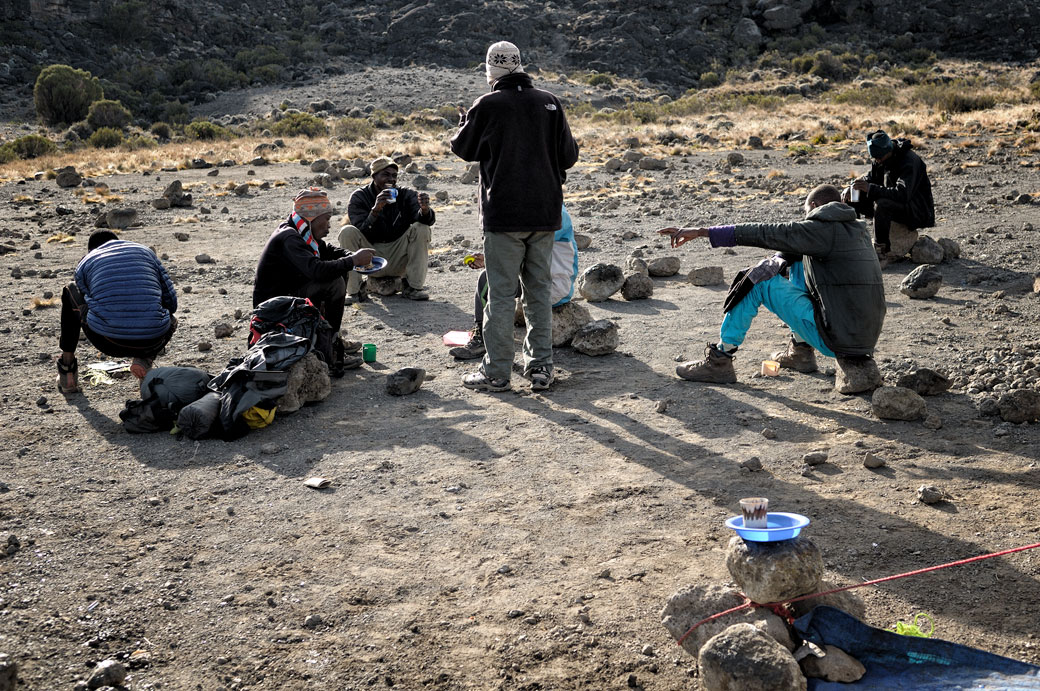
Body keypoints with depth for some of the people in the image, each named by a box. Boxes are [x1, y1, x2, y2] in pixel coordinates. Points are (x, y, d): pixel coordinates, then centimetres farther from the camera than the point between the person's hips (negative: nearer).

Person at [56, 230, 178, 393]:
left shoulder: (85, 263, 19)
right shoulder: (145, 251, 23)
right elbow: (171, 301, 19)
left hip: (109, 343, -1)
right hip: (153, 341, 1)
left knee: (71, 291, 30)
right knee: (170, 320, 40)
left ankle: (67, 372, 30)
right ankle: (145, 360, 9)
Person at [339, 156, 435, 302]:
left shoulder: (406, 195, 1)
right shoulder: (359, 197, -3)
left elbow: (429, 220, -15)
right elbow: (361, 231, -19)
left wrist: (424, 209, -40)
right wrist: (376, 209, -36)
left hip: (398, 260, 1)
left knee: (422, 229, -18)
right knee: (347, 231, -23)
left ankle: (413, 287, -13)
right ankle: (353, 291, -18)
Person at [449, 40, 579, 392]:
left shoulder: (487, 106, -8)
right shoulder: (550, 103, 3)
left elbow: (463, 148, 5)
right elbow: (569, 155, 5)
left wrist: (464, 119, 24)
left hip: (503, 214, -4)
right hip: (545, 213, 4)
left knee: (501, 293, 1)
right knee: (539, 290, 11)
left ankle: (496, 372, 5)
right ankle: (541, 367, 13)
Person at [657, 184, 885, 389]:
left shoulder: (821, 230, -9)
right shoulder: (859, 230, 14)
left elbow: (763, 233, -11)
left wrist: (701, 232, -10)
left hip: (835, 339, -8)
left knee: (757, 280, -1)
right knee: (799, 262, 23)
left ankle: (720, 360, 4)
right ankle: (800, 350, 24)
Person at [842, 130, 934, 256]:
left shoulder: (909, 161, -24)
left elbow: (903, 194, -36)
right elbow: (870, 178, 13)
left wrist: (871, 188, -42)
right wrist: (851, 188, -9)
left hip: (916, 211, -9)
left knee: (881, 204, -38)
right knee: (850, 198, 1)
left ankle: (881, 249, -28)